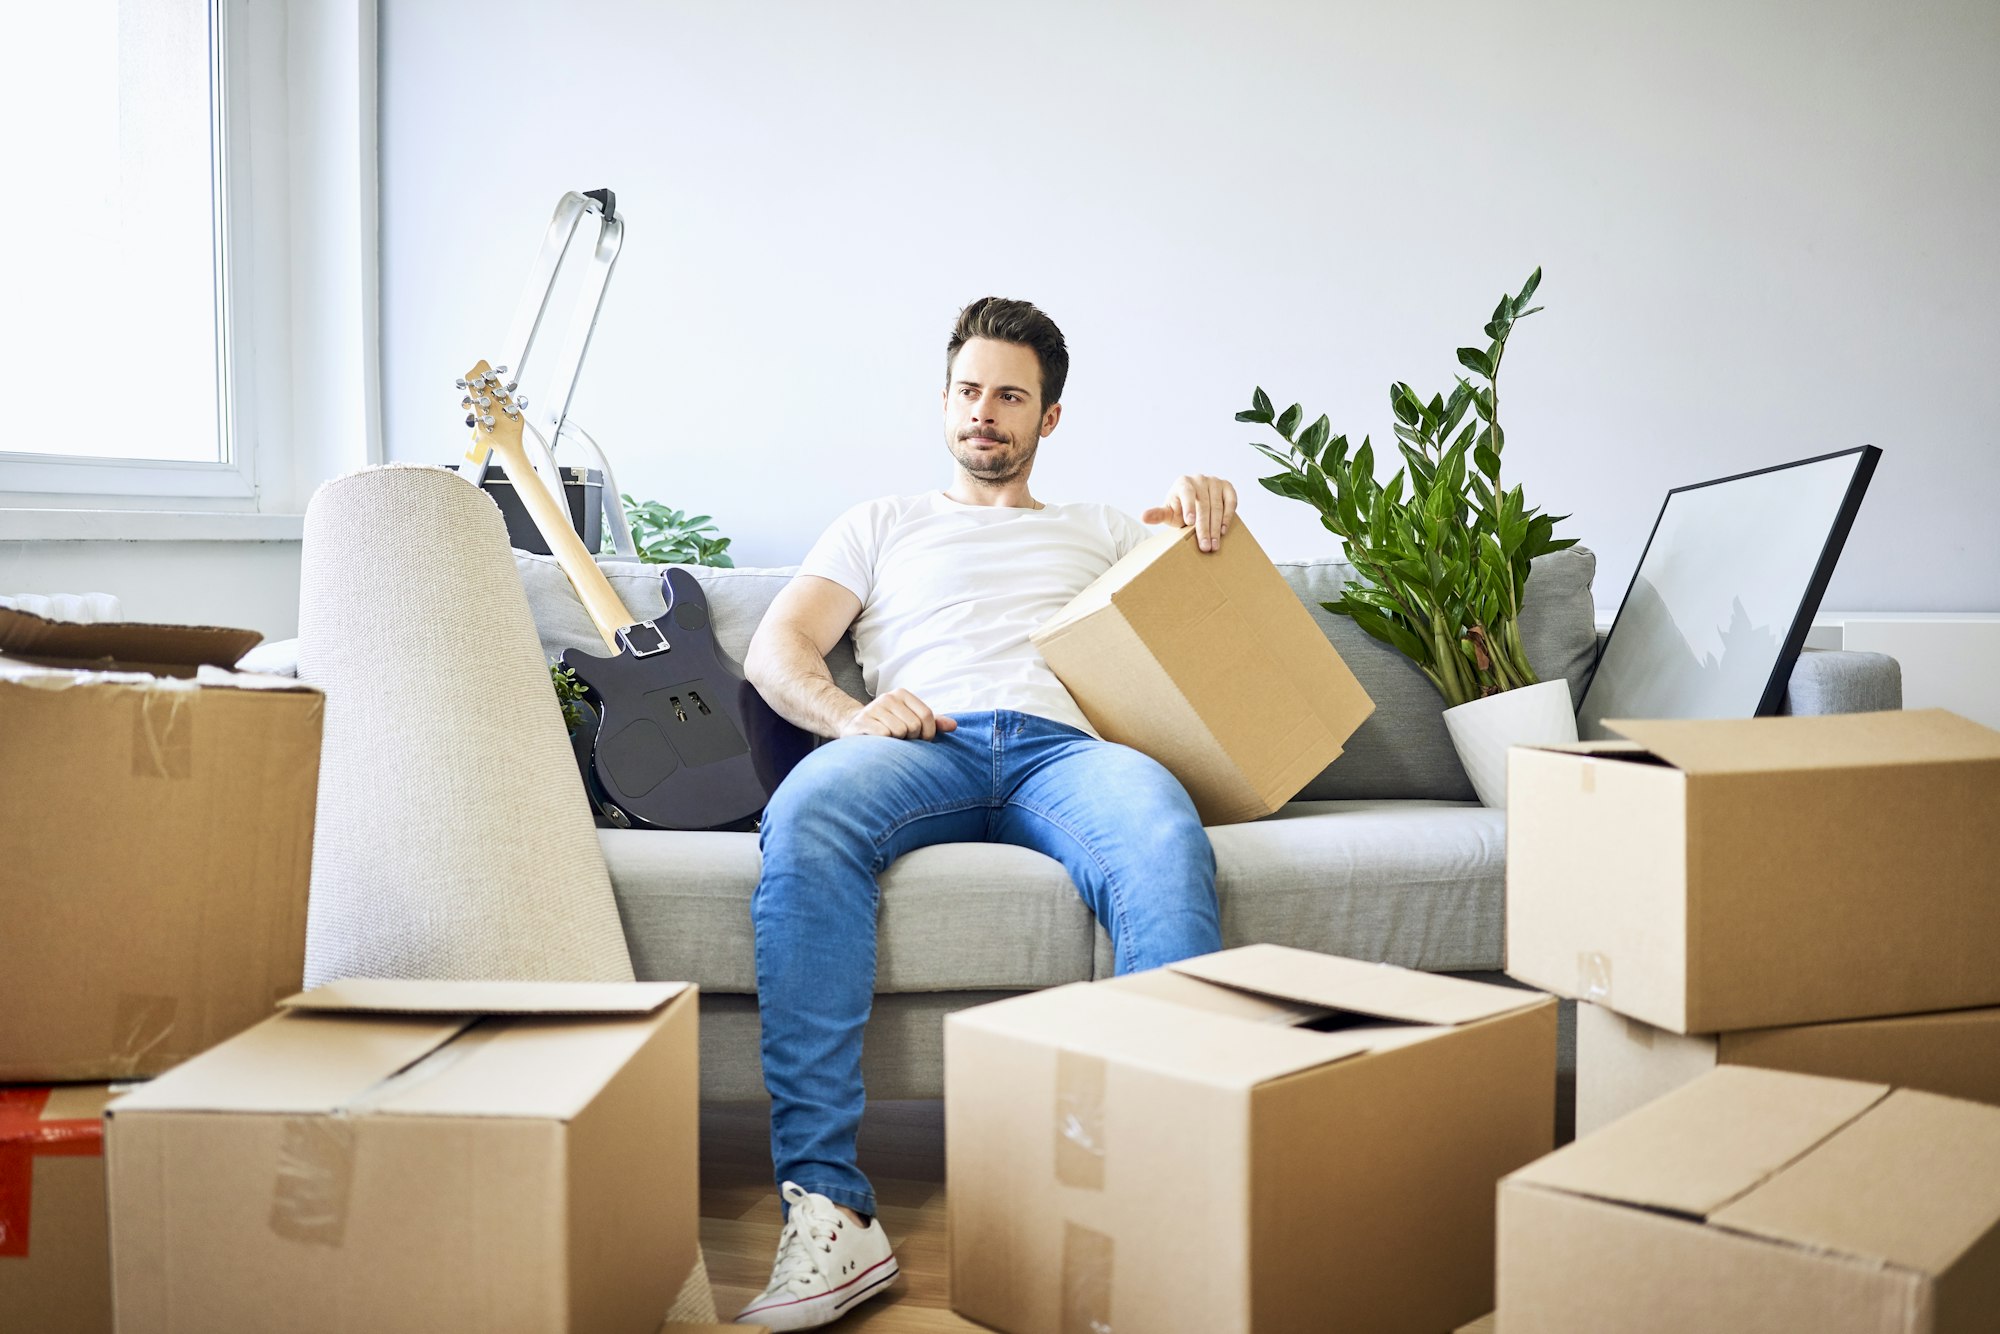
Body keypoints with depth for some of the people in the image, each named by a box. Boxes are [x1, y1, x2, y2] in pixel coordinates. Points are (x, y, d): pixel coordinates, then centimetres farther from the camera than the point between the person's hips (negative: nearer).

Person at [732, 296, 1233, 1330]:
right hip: (920, 743, 0)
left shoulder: (1096, 530, 36)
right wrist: (847, 713, -6)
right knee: (805, 819, -38)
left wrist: (1200, 503, 7)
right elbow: (774, 650, 18)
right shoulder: (883, 525, 31)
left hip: (1062, 746, 1)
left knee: (1167, 847, -38)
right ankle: (828, 1211, -40)